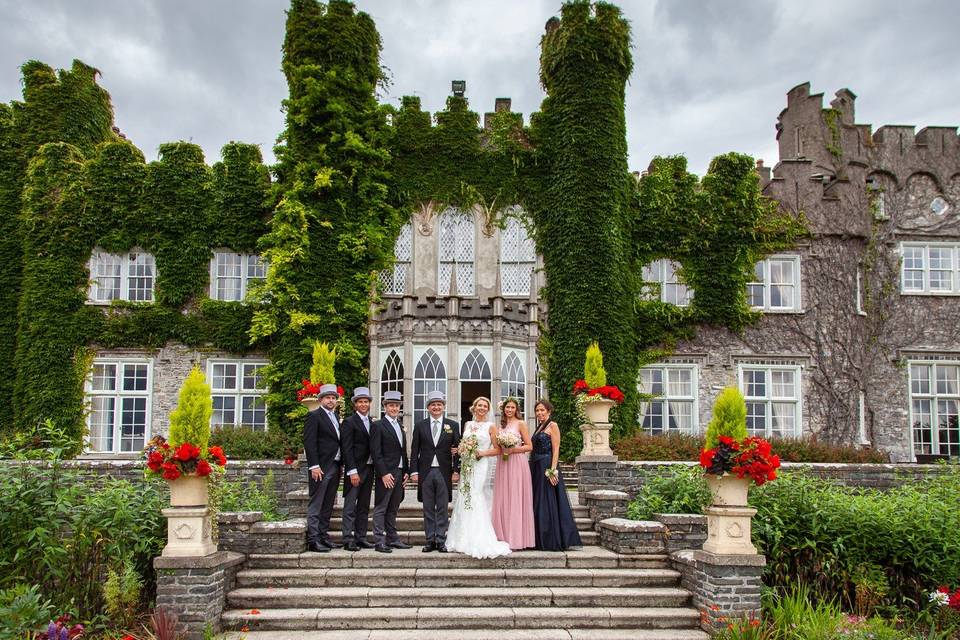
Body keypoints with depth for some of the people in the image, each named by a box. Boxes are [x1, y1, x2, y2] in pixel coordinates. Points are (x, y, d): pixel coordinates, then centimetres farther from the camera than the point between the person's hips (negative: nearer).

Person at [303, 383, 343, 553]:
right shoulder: (314, 416, -6)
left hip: (335, 467, 8)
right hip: (320, 468, -8)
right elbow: (309, 442, -13)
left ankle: (324, 536, 18)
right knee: (316, 505, -5)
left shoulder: (336, 417, 17)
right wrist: (314, 466, -19)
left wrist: (340, 465, 11)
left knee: (328, 506, 11)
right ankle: (313, 540, -3)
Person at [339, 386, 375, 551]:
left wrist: (375, 468, 6)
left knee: (364, 507, 11)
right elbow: (346, 449, -12)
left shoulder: (372, 422, 13)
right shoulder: (349, 422, -7)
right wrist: (352, 471, -17)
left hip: (369, 468, 7)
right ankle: (348, 540, -1)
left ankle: (361, 538, 17)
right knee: (350, 507, -4)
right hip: (355, 470, -7)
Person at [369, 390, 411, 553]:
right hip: (386, 474, -7)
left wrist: (406, 472, 11)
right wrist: (384, 473, -17)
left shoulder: (400, 427, 18)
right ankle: (380, 542, -1)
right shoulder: (378, 426, -6)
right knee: (380, 509, -3)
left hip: (399, 473, 7)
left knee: (393, 509, 13)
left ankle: (392, 539, 18)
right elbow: (375, 453, -12)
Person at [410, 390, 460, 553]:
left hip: (444, 473, -1)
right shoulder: (420, 426, 6)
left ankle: (441, 541, 9)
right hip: (425, 472, 1)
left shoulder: (453, 426, 5)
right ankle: (430, 541, 13)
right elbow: (414, 451, 6)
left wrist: (456, 471, -3)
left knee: (442, 509, 3)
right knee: (428, 510, 6)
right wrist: (414, 471, -2)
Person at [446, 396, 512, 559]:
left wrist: (482, 453, -12)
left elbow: (498, 449, 0)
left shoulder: (491, 427, 2)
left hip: (482, 466, -4)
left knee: (478, 501, -9)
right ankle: (464, 539, 9)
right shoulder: (467, 425, 14)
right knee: (464, 500, 2)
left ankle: (480, 542, -3)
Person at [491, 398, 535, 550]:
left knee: (516, 499, -4)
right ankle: (504, 537, 10)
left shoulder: (520, 424, -1)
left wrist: (513, 450, -13)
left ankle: (517, 538, 1)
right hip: (502, 464, 5)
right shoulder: (500, 426, 14)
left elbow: (529, 446, -3)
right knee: (502, 500, 4)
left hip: (517, 463, -5)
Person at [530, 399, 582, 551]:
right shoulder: (539, 427, 18)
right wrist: (532, 469, 12)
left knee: (547, 503, -6)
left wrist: (552, 470, -21)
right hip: (536, 468, 9)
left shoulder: (552, 426, -6)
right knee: (537, 503, 9)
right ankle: (541, 541, 16)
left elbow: (556, 450, -13)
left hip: (547, 468, -9)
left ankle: (552, 542, 0)